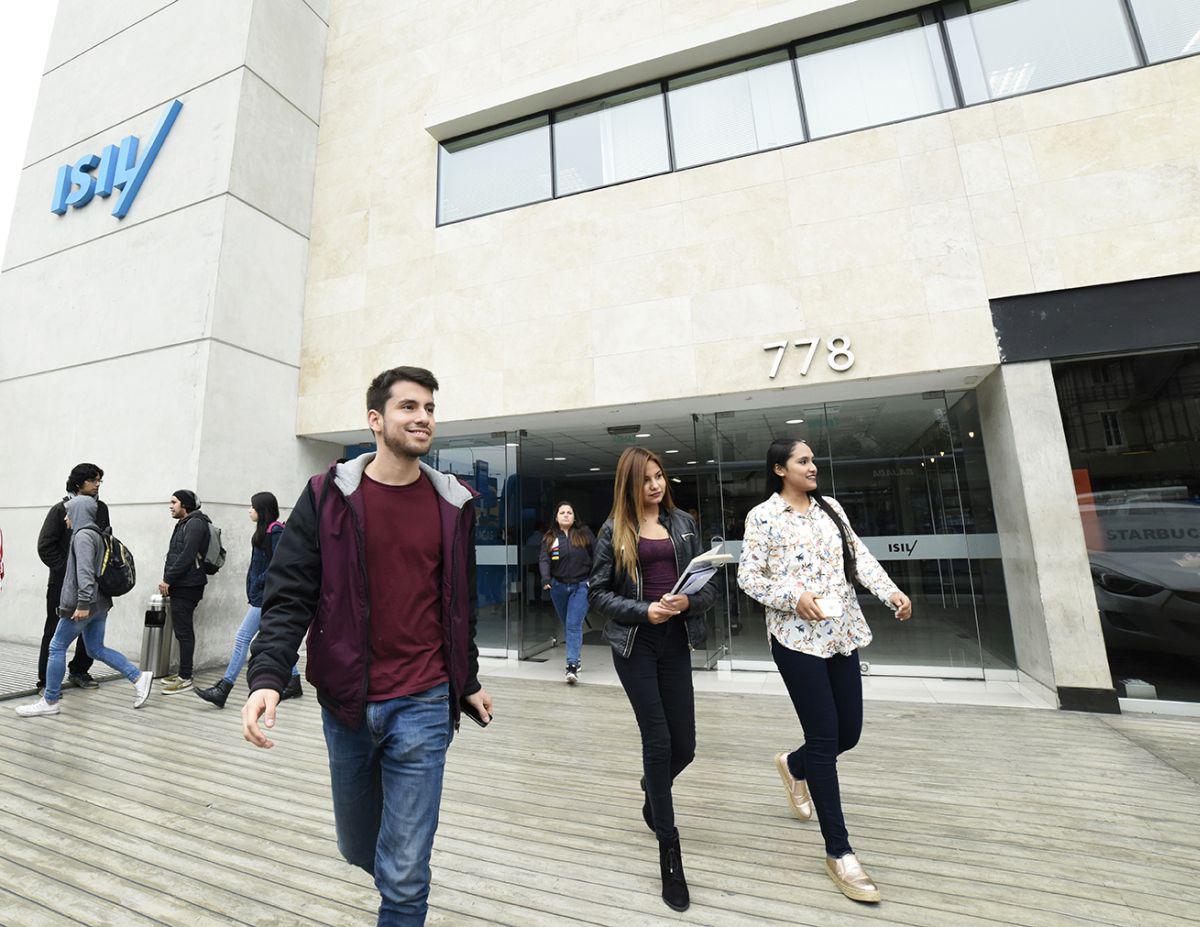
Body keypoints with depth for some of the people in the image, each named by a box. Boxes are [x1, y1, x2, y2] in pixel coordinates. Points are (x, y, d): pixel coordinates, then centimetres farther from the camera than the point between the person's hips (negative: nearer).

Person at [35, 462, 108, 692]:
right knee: (56, 631, 3)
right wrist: (66, 569, -12)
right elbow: (45, 546, -8)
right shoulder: (60, 509, -7)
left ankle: (79, 672, 25)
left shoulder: (101, 508, 6)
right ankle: (46, 681, 14)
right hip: (63, 582, -4)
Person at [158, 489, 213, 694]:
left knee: (184, 631, -6)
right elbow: (174, 555, 19)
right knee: (182, 630, 14)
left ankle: (185, 678, -2)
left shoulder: (195, 524, -11)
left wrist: (168, 580, -13)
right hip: (180, 586, 10)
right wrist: (168, 580, 8)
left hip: (187, 586, -10)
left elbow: (186, 557, -18)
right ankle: (183, 672, 22)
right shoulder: (184, 524, 20)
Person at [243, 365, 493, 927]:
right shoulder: (328, 496, -5)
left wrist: (468, 682, 12)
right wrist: (267, 677, -20)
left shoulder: (454, 503, -1)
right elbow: (289, 596, -5)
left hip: (423, 706, -1)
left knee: (404, 876, 5)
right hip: (346, 703, 1)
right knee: (358, 848, 25)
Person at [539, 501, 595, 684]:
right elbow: (544, 559, -8)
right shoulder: (549, 537, 3)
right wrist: (546, 578, -25)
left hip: (581, 585, -3)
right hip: (558, 586, 3)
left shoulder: (584, 533, 0)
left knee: (574, 624, -11)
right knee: (568, 625, 15)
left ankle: (572, 667, -10)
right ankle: (575, 658, 33)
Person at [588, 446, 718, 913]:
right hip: (635, 644, -3)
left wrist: (688, 601, -15)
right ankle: (669, 853, 21)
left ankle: (652, 793, 45)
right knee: (658, 741, -1)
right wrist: (645, 611, -15)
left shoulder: (683, 523, 6)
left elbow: (709, 585, 6)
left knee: (683, 747, 10)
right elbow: (597, 593, -2)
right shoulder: (614, 530, -2)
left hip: (676, 643, 3)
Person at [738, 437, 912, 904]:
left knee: (849, 732, 12)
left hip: (842, 632, 6)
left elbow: (859, 555, 9)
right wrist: (794, 597, -20)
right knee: (824, 737, -1)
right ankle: (838, 853, 17)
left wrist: (891, 592, -6)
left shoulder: (830, 508, 12)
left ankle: (793, 766, 44)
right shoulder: (762, 516, -6)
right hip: (797, 636, -6)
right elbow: (747, 576, -8)